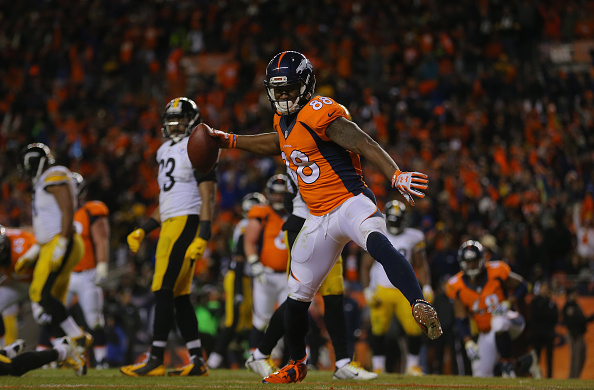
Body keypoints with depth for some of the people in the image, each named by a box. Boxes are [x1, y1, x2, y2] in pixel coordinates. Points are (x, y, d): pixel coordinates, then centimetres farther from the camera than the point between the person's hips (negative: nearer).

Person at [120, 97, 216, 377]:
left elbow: (208, 196, -13)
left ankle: (156, 359, -12)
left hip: (186, 223, -9)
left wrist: (203, 237, -21)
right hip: (171, 225, 9)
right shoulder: (167, 153, 22)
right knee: (179, 296, 8)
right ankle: (197, 361, 10)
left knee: (163, 290, -12)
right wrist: (143, 230, 21)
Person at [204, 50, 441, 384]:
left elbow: (365, 144, -25)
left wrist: (396, 175, -39)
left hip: (351, 203, -8)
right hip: (320, 219, 8)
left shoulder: (319, 113, -15)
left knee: (376, 241, -42)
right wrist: (228, 140, 31)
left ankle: (421, 307, -56)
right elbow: (278, 144, 34)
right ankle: (297, 365, 35)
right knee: (297, 296, 14)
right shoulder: (284, 120, 10)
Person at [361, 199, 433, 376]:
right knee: (379, 330, -6)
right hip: (382, 291, -1)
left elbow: (421, 265, 13)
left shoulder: (413, 237, 8)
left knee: (415, 329, -10)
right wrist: (368, 290, -3)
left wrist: (426, 287, 0)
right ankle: (378, 367, 7)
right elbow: (366, 267, 7)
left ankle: (412, 366, 6)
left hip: (405, 291, 1)